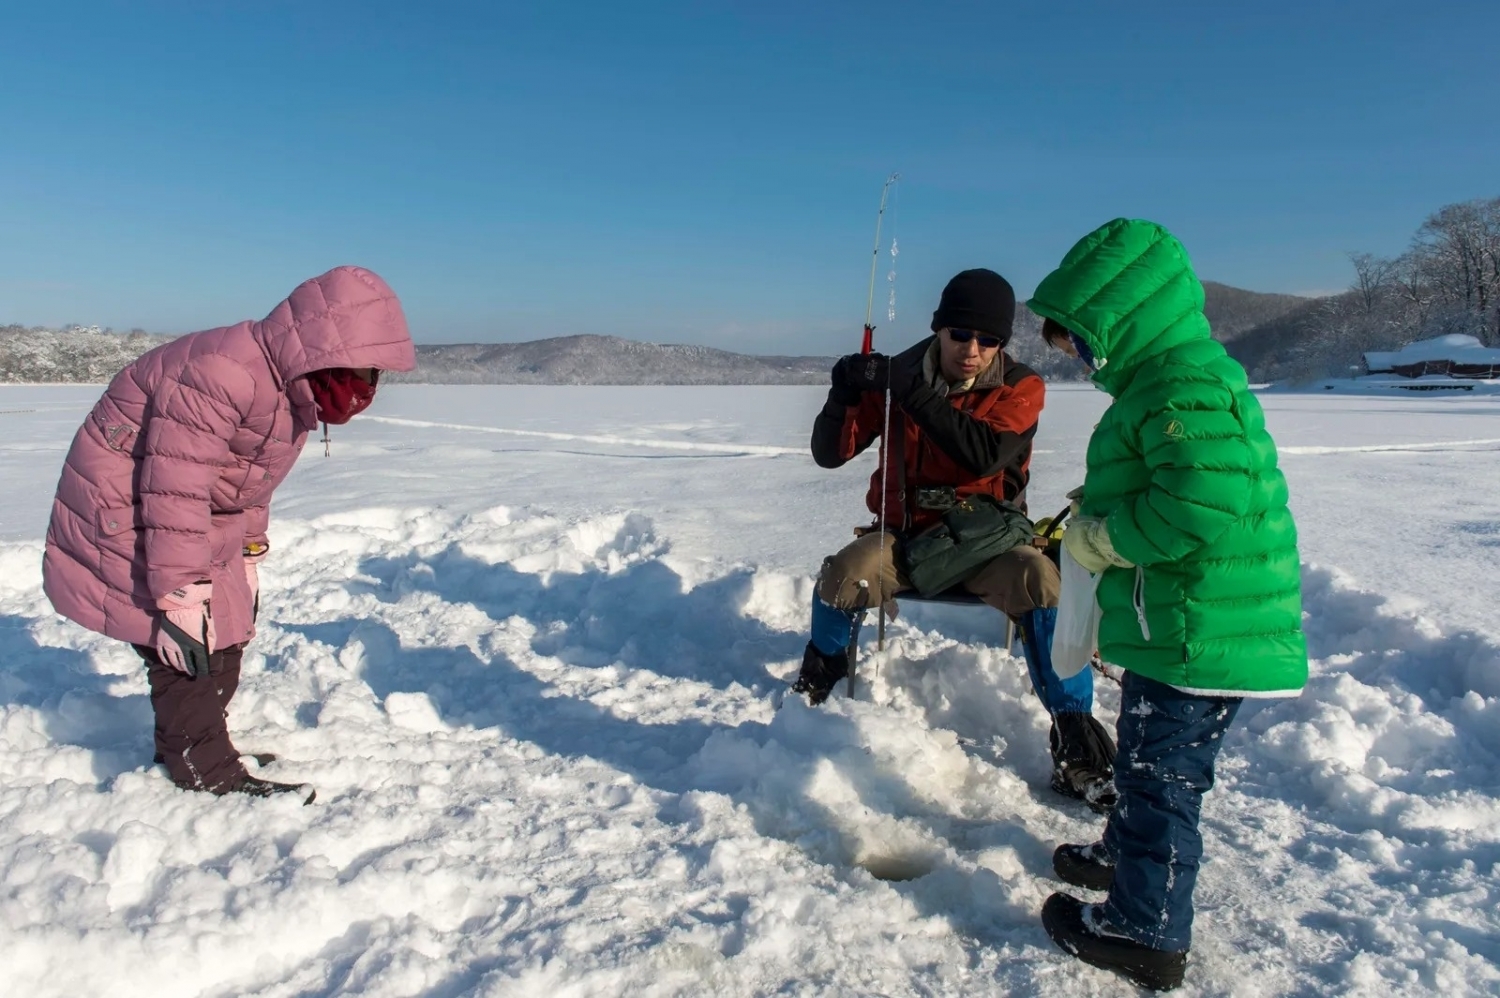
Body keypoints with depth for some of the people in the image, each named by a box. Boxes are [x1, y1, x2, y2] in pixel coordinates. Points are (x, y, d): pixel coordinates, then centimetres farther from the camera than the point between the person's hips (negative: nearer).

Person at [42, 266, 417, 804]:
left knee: (225, 632, 13)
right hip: (125, 510, -10)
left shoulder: (294, 390, -1)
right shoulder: (222, 376, -33)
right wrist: (180, 596, -30)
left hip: (201, 516, 10)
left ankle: (185, 745, 28)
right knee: (198, 641, -12)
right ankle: (205, 770, 1)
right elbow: (175, 493, -33)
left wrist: (247, 562, 15)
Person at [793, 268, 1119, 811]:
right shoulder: (899, 374, -3)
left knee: (1040, 583, -31)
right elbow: (829, 454, -6)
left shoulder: (1020, 387, -5)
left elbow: (986, 456, -25)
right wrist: (844, 394, -25)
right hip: (905, 533, 1)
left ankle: (1076, 749, -19)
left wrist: (920, 396, -32)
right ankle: (818, 683, 6)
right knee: (842, 577, -28)